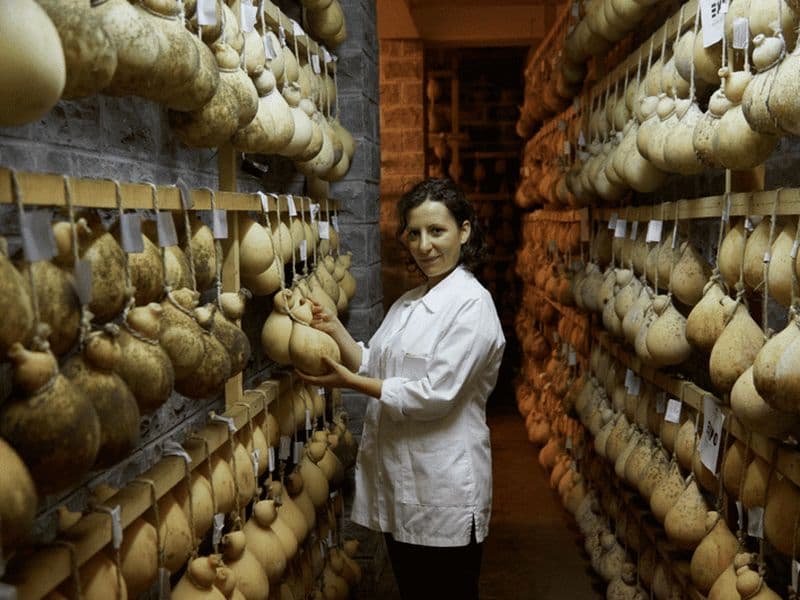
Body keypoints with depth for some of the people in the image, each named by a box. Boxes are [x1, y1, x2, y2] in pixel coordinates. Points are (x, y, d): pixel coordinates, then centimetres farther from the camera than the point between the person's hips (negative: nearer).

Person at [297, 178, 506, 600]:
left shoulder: (471, 304, -15)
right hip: (398, 483, 8)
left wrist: (351, 383, -17)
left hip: (443, 491, -8)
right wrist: (336, 332, -6)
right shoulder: (408, 303, 12)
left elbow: (435, 395, -21)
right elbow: (376, 367, 9)